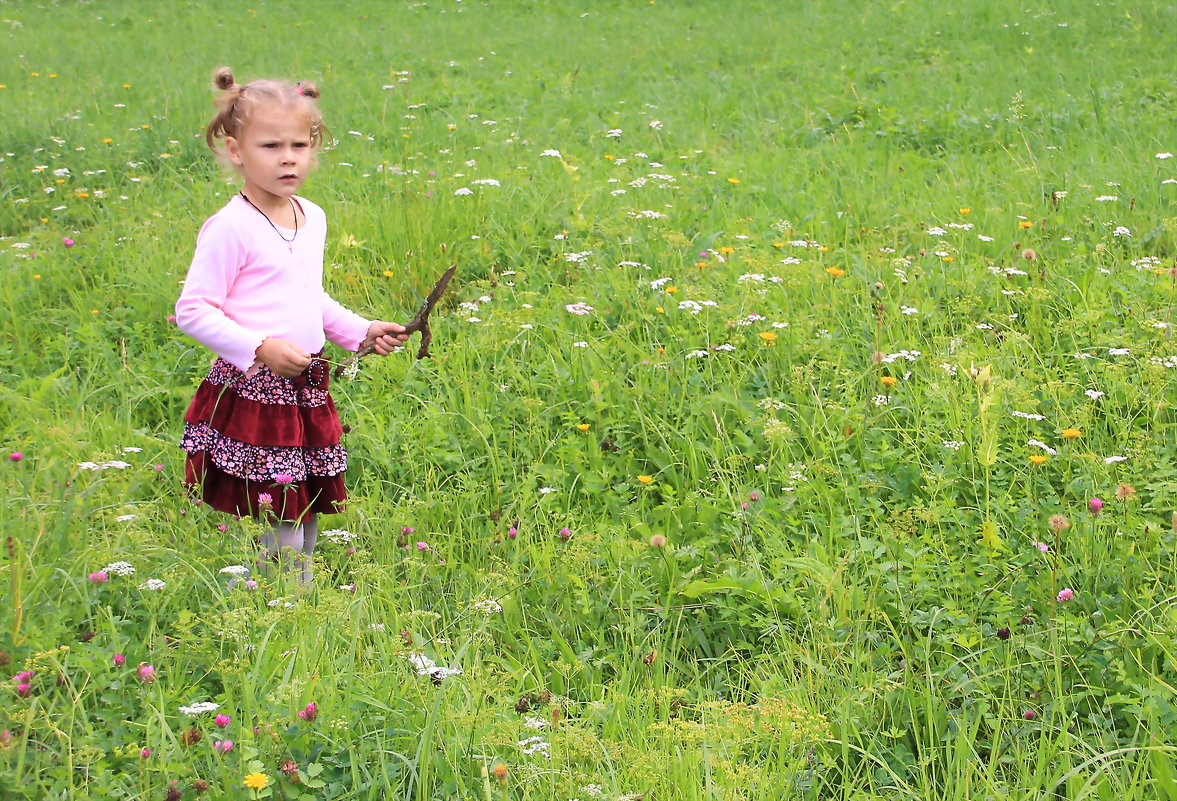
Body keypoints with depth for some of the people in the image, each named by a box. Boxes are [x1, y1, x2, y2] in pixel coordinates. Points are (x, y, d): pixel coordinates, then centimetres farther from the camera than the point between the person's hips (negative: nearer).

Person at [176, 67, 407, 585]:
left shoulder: (313, 219, 11)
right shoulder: (230, 228, -14)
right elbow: (192, 312, -15)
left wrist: (360, 331, 18)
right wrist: (261, 348, -21)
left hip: (307, 391, 7)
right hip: (253, 392, -7)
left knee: (307, 516, 12)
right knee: (280, 528, -8)